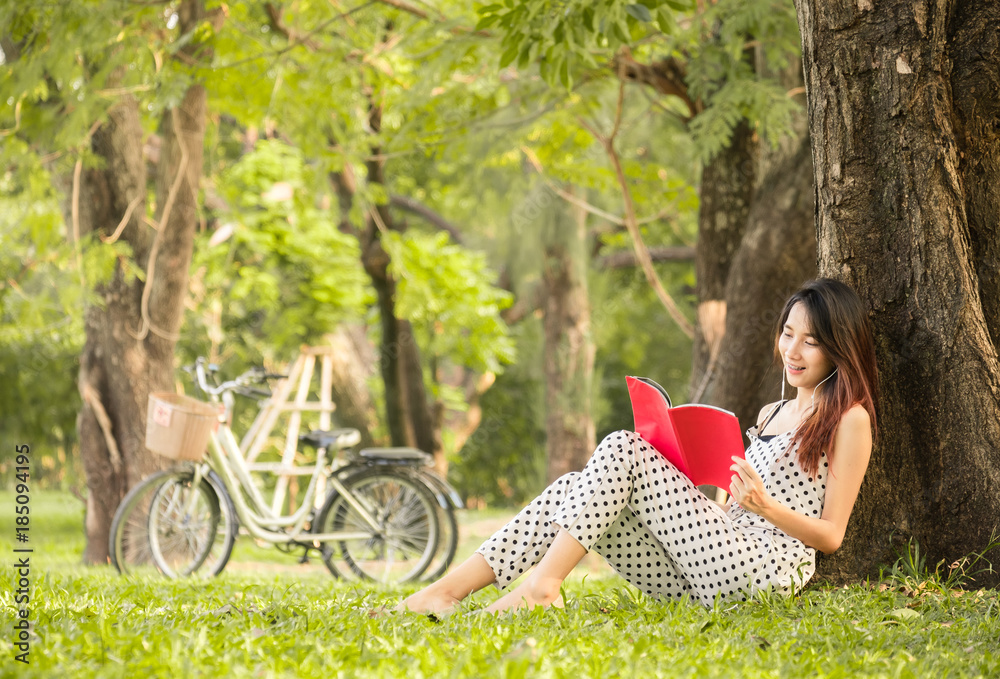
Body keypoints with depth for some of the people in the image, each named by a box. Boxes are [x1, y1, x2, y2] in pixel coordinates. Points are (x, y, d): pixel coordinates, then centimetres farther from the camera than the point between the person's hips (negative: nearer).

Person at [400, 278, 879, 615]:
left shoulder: (850, 418, 2)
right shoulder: (771, 414, 27)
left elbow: (831, 535, -2)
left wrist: (767, 507, -18)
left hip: (767, 569, -8)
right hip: (710, 569, 8)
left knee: (623, 450, -18)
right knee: (575, 488, -11)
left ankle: (543, 583, -25)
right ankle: (449, 589, -22)